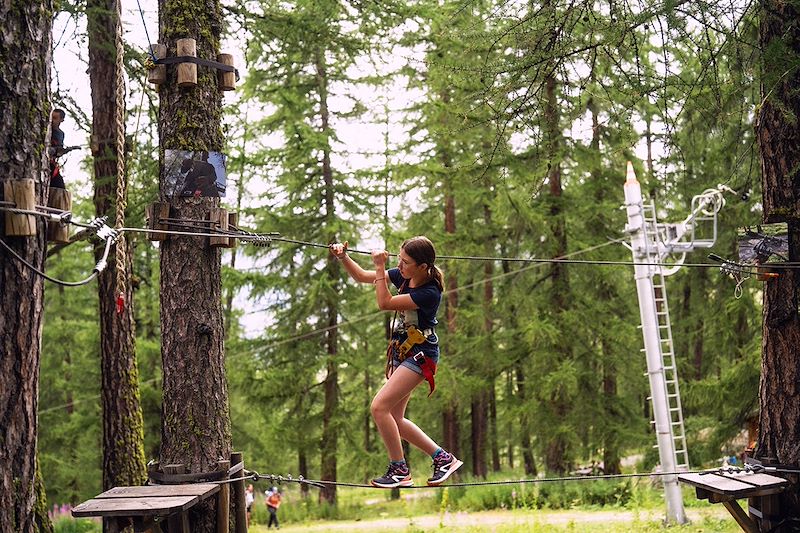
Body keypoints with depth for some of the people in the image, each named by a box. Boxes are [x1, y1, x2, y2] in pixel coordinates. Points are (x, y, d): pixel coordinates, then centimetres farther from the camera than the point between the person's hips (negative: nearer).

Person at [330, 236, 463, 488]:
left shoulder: (429, 293, -24)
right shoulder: (403, 275, -2)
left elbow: (385, 303, -23)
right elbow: (361, 276, 6)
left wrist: (379, 267, -22)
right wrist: (343, 257, -10)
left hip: (420, 356, -9)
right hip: (400, 353, 9)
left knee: (379, 407, -18)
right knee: (395, 420, 10)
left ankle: (400, 470, -5)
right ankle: (443, 458, 22)